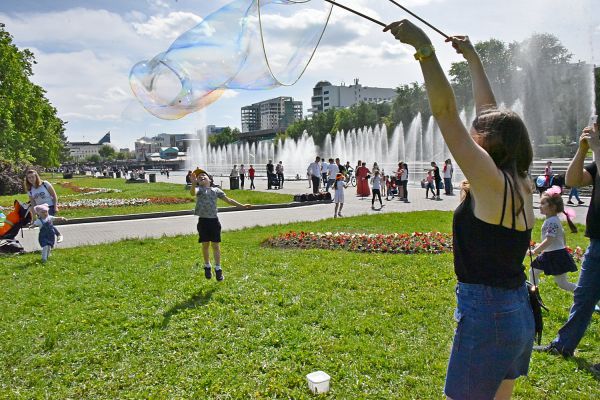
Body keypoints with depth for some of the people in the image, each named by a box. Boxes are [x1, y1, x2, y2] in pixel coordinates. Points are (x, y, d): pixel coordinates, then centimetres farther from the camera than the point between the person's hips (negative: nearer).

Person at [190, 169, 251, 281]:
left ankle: (218, 269, 14)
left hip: (214, 220, 1)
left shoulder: (216, 190, 9)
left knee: (216, 245, 4)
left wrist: (242, 206, 11)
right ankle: (207, 267, 28)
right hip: (203, 221, -1)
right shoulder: (199, 189, 1)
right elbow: (192, 193, -23)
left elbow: (228, 200, 13)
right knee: (205, 245, 9)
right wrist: (193, 183, -43)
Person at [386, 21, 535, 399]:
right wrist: (473, 58, 21)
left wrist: (424, 46, -24)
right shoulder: (521, 184, 6)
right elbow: (491, 114, 14)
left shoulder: (490, 180, -16)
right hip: (520, 311, 9)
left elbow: (445, 110, -23)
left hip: (487, 314, -9)